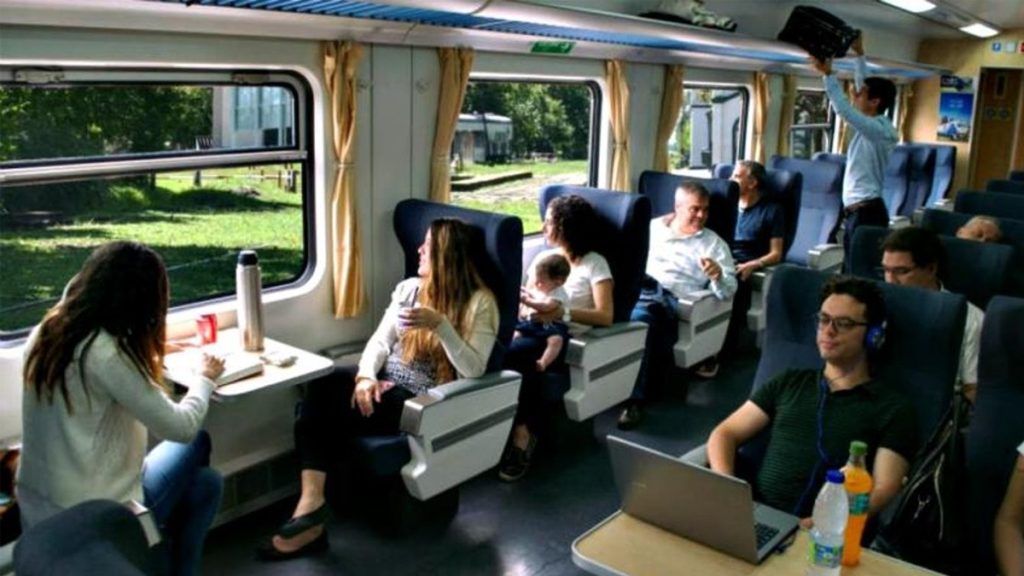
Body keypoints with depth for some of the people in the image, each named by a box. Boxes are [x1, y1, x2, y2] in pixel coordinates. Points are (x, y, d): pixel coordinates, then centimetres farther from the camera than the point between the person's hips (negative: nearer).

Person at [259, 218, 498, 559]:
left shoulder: (479, 303, -6)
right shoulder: (409, 288, 13)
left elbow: (473, 370, -16)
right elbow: (380, 340, 6)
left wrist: (440, 324, -28)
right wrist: (366, 376, -14)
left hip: (426, 404, -6)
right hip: (386, 387, 6)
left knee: (324, 410, -24)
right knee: (323, 386, -25)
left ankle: (312, 506, -11)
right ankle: (311, 503, -32)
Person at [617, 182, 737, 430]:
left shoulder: (714, 243, 18)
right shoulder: (653, 226, 23)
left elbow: (728, 290, 10)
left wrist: (718, 276, -12)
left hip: (671, 299, -2)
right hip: (638, 288, 2)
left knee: (641, 318, -36)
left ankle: (635, 399, -32)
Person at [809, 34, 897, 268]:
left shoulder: (880, 130, -14)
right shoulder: (873, 124, 12)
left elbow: (844, 110, -25)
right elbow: (865, 85, 23)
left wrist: (827, 74, -22)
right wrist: (859, 54, 25)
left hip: (866, 212, -10)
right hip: (855, 211, 10)